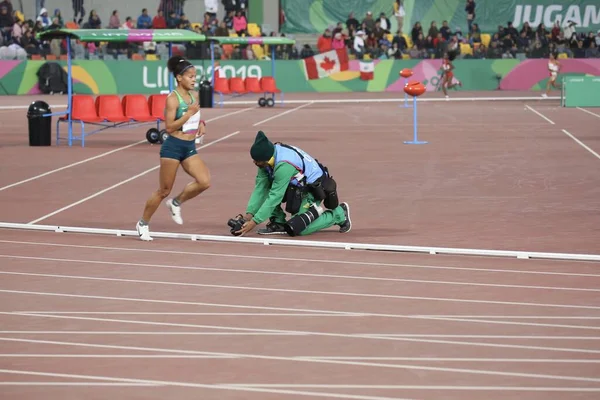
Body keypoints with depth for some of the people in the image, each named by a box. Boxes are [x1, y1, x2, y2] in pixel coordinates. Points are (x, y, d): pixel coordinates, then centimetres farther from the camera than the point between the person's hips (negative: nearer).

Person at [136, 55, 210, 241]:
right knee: (164, 190, 1)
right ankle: (143, 223, 19)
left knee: (204, 181, -11)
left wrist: (201, 124, 1)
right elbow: (169, 127, -19)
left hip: (190, 147, 6)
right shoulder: (173, 99, -15)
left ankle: (176, 203, 14)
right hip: (173, 147, -6)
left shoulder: (194, 95, 7)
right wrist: (189, 113, -23)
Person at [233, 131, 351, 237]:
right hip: (296, 185, 8)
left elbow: (275, 197, -32)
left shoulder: (284, 165, -35)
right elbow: (260, 188, -7)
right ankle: (278, 223, 1)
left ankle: (339, 214, 2)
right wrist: (249, 214, -16)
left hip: (315, 189, -8)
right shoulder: (266, 159, -11)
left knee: (297, 228, -15)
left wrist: (254, 222, -30)